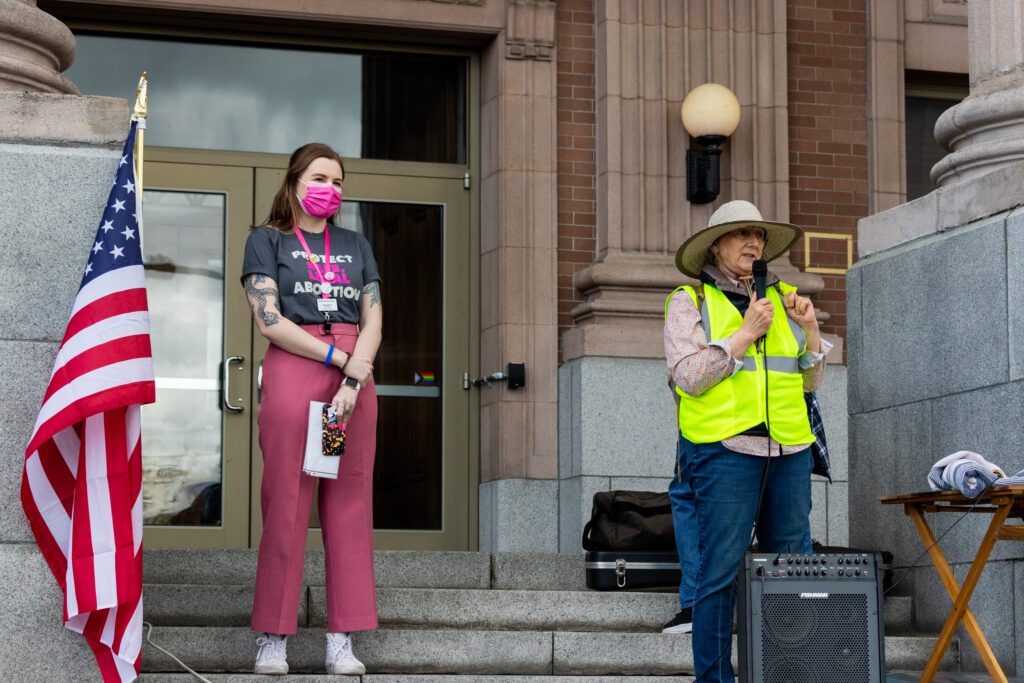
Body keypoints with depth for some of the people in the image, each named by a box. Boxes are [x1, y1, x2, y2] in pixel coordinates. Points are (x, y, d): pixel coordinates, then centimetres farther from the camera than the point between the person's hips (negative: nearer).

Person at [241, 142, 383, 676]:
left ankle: (341, 641, 0)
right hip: (291, 371, -4)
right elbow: (269, 320, -5)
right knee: (286, 505, -7)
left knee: (350, 506, -1)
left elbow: (373, 321, 9)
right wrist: (341, 359, -10)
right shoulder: (267, 240, 8)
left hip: (355, 377, 4)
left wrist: (354, 382, -9)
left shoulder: (356, 246, 20)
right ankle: (272, 638, -3)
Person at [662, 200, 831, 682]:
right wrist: (745, 334, -10)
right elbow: (688, 376, -7)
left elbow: (809, 380, 19)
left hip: (789, 450, 5)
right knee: (721, 569, -8)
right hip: (725, 449, -5)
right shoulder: (690, 302, 6)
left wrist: (810, 330, 2)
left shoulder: (783, 298, 19)